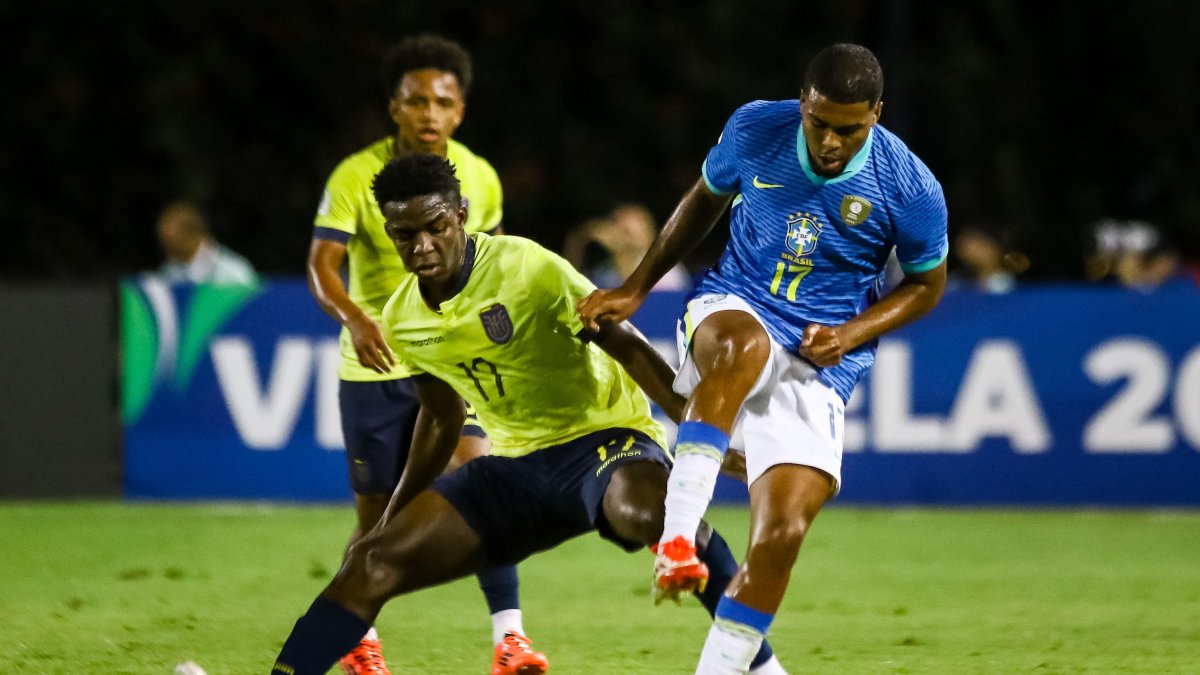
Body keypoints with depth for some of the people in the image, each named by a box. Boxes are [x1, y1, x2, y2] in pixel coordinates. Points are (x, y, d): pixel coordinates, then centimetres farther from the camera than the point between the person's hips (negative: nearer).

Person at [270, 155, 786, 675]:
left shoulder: (526, 268, -16)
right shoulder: (401, 320, 3)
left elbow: (628, 349, -14)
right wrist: (393, 516, 26)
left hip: (601, 436, -6)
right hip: (516, 465, 6)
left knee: (643, 510, -42)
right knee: (372, 563, -8)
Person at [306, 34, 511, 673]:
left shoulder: (479, 177, -2)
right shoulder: (355, 177, -12)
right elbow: (321, 265, -22)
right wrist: (355, 319, -40)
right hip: (375, 365, -1)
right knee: (377, 515, 7)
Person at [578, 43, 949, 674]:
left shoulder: (910, 189, -10)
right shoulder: (755, 128, -6)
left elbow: (926, 284, 7)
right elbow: (705, 199, 15)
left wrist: (851, 333, -9)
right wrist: (634, 288, 12)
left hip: (816, 363, 0)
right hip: (732, 312, 0)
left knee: (783, 528, -16)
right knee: (743, 343, -40)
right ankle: (677, 532, -46)